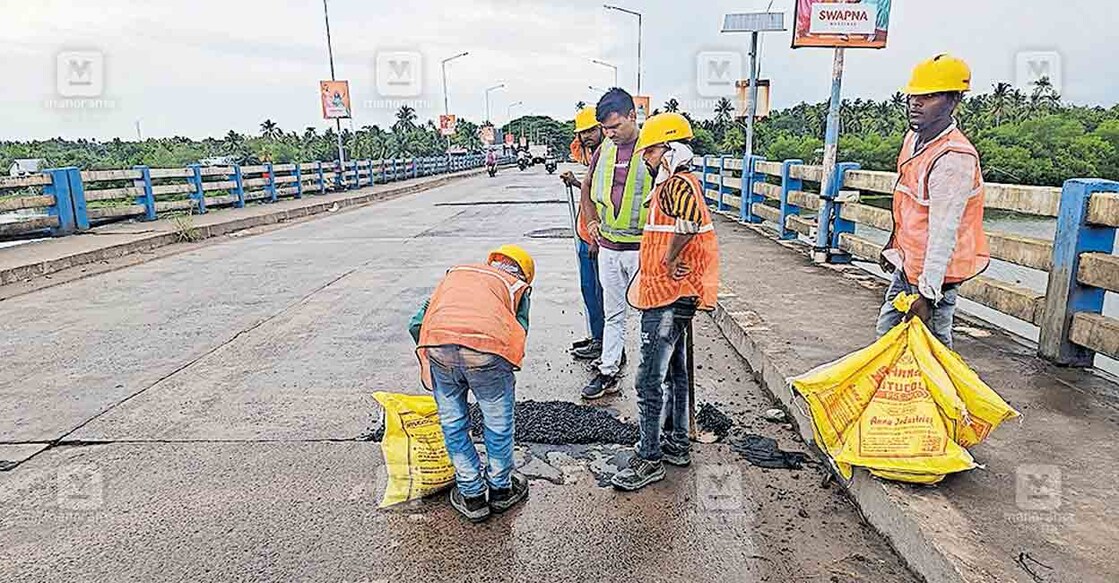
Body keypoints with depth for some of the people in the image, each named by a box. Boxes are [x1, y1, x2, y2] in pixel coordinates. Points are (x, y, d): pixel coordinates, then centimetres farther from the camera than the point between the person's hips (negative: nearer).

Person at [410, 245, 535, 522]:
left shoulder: (456, 272, 36)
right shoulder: (517, 286, 30)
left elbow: (416, 324, 29)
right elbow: (519, 332, 17)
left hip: (437, 342, 2)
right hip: (487, 346, -2)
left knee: (452, 422, 21)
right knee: (498, 421, 21)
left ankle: (471, 495, 35)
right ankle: (501, 489, 40)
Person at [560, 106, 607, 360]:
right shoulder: (591, 156, 15)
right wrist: (575, 182, 10)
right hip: (585, 234, 10)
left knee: (601, 292, 0)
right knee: (588, 289, 16)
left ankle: (602, 343, 10)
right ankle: (596, 337, 28)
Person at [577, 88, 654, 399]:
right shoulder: (603, 151, 7)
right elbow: (586, 189, 23)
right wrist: (592, 222, 14)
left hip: (641, 248, -5)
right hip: (608, 247, 6)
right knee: (613, 314, 15)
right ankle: (608, 373, 25)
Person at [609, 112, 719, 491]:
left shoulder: (678, 184, -16)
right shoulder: (673, 183, 17)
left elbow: (688, 222, -37)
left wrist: (669, 263, -25)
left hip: (668, 298, -11)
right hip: (671, 297, 11)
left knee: (649, 380, -5)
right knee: (674, 372, 18)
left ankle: (649, 459, 5)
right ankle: (677, 445, 32)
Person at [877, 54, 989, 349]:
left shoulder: (954, 158, -24)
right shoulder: (913, 137, 5)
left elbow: (943, 233, -26)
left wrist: (927, 293, -25)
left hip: (934, 272, -9)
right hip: (907, 264, 9)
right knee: (887, 331, 19)